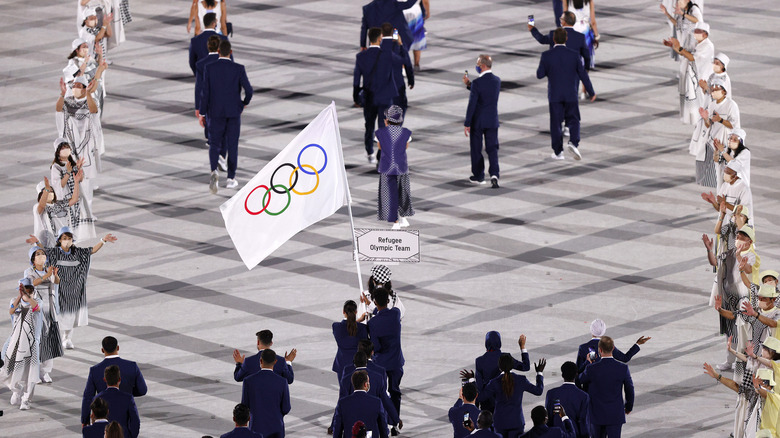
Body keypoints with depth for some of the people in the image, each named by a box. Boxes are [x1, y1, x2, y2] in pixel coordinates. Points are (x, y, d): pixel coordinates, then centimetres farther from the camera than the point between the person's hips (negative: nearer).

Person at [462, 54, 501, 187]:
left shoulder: (477, 83, -19)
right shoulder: (497, 81, 0)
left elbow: (472, 104, -18)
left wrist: (467, 124, -11)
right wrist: (469, 85, 13)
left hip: (477, 121, -5)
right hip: (492, 121, 5)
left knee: (476, 149, 11)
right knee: (492, 148, 6)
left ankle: (478, 176, 20)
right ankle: (494, 174, -12)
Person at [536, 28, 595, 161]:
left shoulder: (547, 56, -10)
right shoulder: (574, 55, -7)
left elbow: (540, 74, -5)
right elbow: (583, 75, -3)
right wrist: (591, 92, 8)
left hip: (554, 95, 0)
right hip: (571, 95, 0)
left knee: (555, 123, 9)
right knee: (573, 120, 11)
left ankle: (558, 152, 12)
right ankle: (573, 143, -14)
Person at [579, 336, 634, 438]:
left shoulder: (591, 369, -15)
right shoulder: (623, 368, -10)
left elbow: (581, 379, 6)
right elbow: (629, 389, 3)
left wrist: (589, 363, 19)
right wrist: (629, 406, 20)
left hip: (596, 414, 0)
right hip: (616, 414, 0)